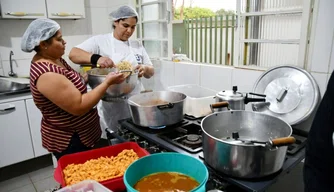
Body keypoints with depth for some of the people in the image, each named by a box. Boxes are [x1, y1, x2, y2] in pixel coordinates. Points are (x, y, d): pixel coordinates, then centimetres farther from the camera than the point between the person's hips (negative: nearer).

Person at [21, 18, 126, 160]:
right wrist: (107, 82, -23)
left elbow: (71, 83, 14)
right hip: (69, 142, -9)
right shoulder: (47, 73, -28)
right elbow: (79, 107, -29)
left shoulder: (53, 58, 2)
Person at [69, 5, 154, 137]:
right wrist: (96, 58, -32)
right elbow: (73, 54, -13)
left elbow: (150, 72, 11)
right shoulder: (100, 41, -4)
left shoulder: (138, 46, 8)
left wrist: (144, 69, -13)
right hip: (111, 106, -3)